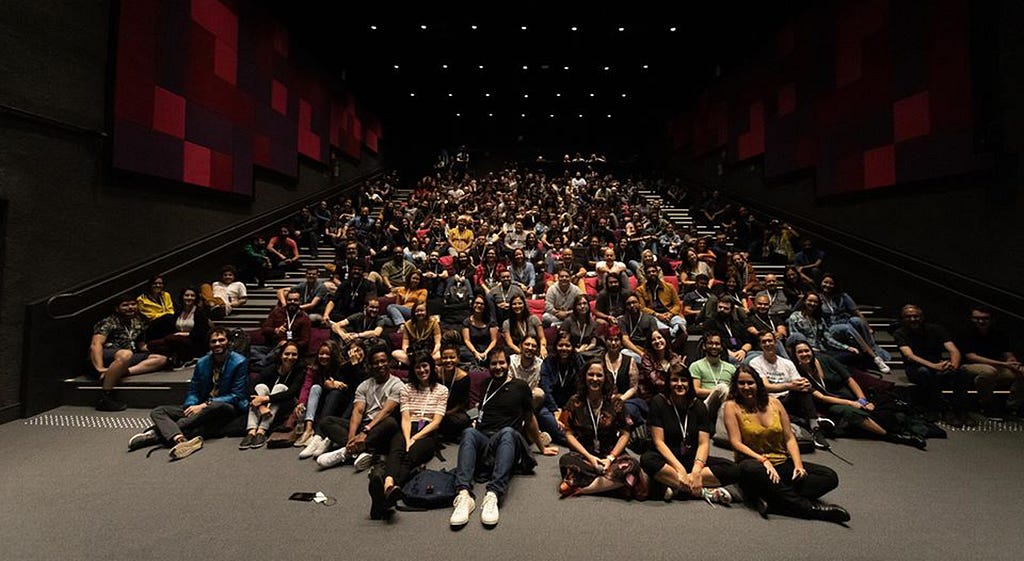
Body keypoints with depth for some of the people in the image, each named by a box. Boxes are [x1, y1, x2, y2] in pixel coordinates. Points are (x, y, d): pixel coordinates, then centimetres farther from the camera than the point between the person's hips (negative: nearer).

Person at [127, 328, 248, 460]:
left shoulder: (239, 362, -7)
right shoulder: (202, 363, 11)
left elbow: (237, 396, -11)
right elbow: (193, 391, 13)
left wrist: (205, 405, -19)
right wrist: (191, 406, -10)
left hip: (228, 409, -6)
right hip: (201, 408, 6)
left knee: (215, 407, -39)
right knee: (158, 411, -7)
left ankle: (156, 433, -31)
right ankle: (179, 439, -38)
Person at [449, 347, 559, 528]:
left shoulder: (520, 387, 14)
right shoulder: (485, 386, 23)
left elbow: (530, 419, 21)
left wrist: (542, 448, 26)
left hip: (507, 439, -2)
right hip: (482, 440, 2)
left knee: (507, 432, -37)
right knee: (469, 432, -33)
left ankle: (493, 495, -53)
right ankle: (464, 494, -51)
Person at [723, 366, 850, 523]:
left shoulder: (774, 402, 8)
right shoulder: (732, 406, -4)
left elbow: (789, 438, 8)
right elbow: (736, 443, -11)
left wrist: (798, 465, -7)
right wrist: (763, 460, -23)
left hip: (782, 464, 5)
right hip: (755, 462, -5)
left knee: (830, 477, -14)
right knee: (751, 469, -40)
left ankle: (773, 500, -29)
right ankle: (808, 507, -27)